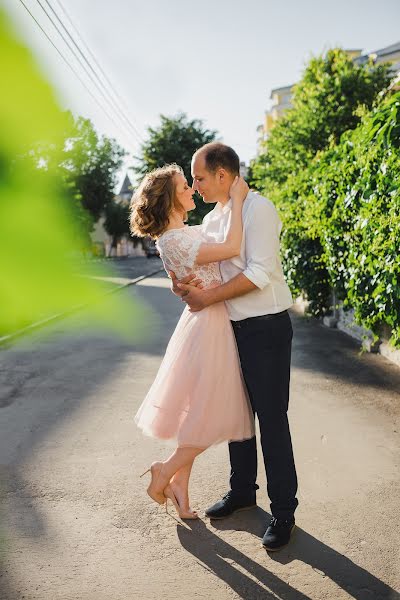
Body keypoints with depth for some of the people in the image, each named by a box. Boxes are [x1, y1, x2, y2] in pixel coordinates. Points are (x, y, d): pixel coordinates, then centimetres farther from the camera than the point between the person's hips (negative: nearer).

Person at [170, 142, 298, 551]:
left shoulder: (258, 209, -14)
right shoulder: (211, 219, 12)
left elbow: (259, 273, -22)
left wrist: (206, 298, -19)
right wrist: (183, 284, -10)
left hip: (266, 327, -8)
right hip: (233, 328, 8)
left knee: (271, 418, -3)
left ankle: (283, 512, 10)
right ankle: (242, 490, 34)